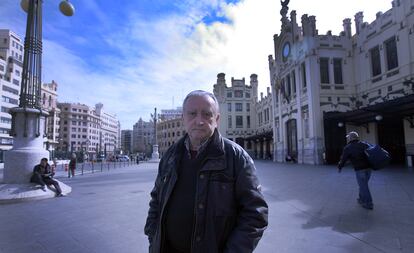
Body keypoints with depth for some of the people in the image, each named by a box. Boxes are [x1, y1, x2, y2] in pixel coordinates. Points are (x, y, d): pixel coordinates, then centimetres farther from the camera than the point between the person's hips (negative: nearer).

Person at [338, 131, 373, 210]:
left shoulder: (348, 148, -7)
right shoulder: (364, 144, 8)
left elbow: (343, 159, -2)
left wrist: (339, 167, 14)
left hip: (359, 169, -6)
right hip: (368, 168, 6)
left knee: (364, 186, 4)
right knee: (363, 184, 21)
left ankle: (369, 204, 10)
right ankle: (361, 199, 32)